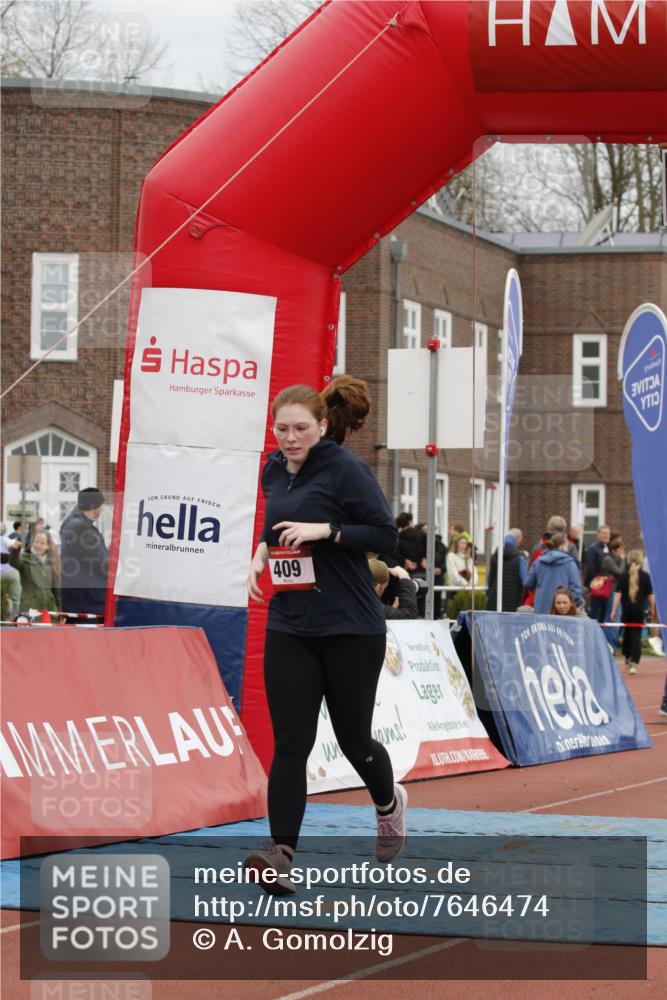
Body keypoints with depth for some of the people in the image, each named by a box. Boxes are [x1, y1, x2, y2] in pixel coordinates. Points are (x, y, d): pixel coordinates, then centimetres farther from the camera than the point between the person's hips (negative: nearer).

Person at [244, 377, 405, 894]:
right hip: (289, 626, 5)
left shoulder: (345, 469, -11)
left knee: (353, 739, 8)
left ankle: (389, 802, 41)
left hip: (351, 628, -5)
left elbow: (386, 534, -13)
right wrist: (262, 553, 8)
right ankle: (281, 856, -12)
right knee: (290, 743, -7)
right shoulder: (275, 470, 9)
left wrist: (325, 530, -22)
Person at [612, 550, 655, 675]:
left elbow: (618, 594, -6)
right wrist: (652, 608, 15)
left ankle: (627, 658, 33)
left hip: (626, 609, 1)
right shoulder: (645, 576, -3)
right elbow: (650, 594, 1)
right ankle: (634, 664, -10)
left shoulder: (623, 576, -2)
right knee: (636, 635, 0)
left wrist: (614, 610, -4)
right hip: (640, 610, -1)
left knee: (627, 633, 20)